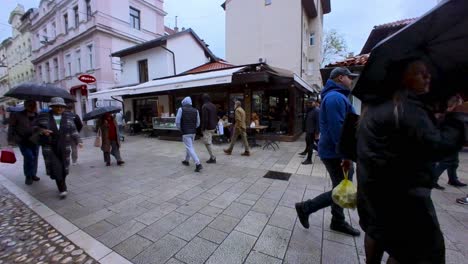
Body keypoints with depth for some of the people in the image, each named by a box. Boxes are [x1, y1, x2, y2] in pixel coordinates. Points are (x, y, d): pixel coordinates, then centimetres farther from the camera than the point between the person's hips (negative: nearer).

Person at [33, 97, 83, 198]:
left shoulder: (68, 117, 2)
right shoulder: (44, 116, -2)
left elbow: (73, 131, 4)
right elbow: (35, 127, 4)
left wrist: (79, 141, -7)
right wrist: (42, 130, -17)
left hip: (64, 147, 2)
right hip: (49, 148, -2)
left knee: (63, 168, 10)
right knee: (56, 168, -7)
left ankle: (62, 186, 30)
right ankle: (63, 189, 2)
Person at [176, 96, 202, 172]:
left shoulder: (181, 109, -6)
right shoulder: (195, 110, 5)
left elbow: (177, 121, -9)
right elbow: (198, 123, 6)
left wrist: (180, 129, 8)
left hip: (185, 132, -5)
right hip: (193, 132, 5)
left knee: (190, 148, -5)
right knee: (189, 146, 23)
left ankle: (198, 164, -15)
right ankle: (186, 161, 38)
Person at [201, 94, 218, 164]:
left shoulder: (204, 106, -15)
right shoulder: (213, 106, 11)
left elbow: (204, 119, -20)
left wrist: (203, 128, -12)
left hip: (208, 127, -9)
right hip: (213, 127, 9)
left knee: (207, 143, -1)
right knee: (210, 142, 17)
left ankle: (213, 158, 2)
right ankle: (212, 157, 21)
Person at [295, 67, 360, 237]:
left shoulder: (336, 96, 18)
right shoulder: (335, 97, -18)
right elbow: (338, 129, -27)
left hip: (336, 151, 11)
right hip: (335, 153, -11)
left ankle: (338, 222, 34)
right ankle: (305, 208, 10)